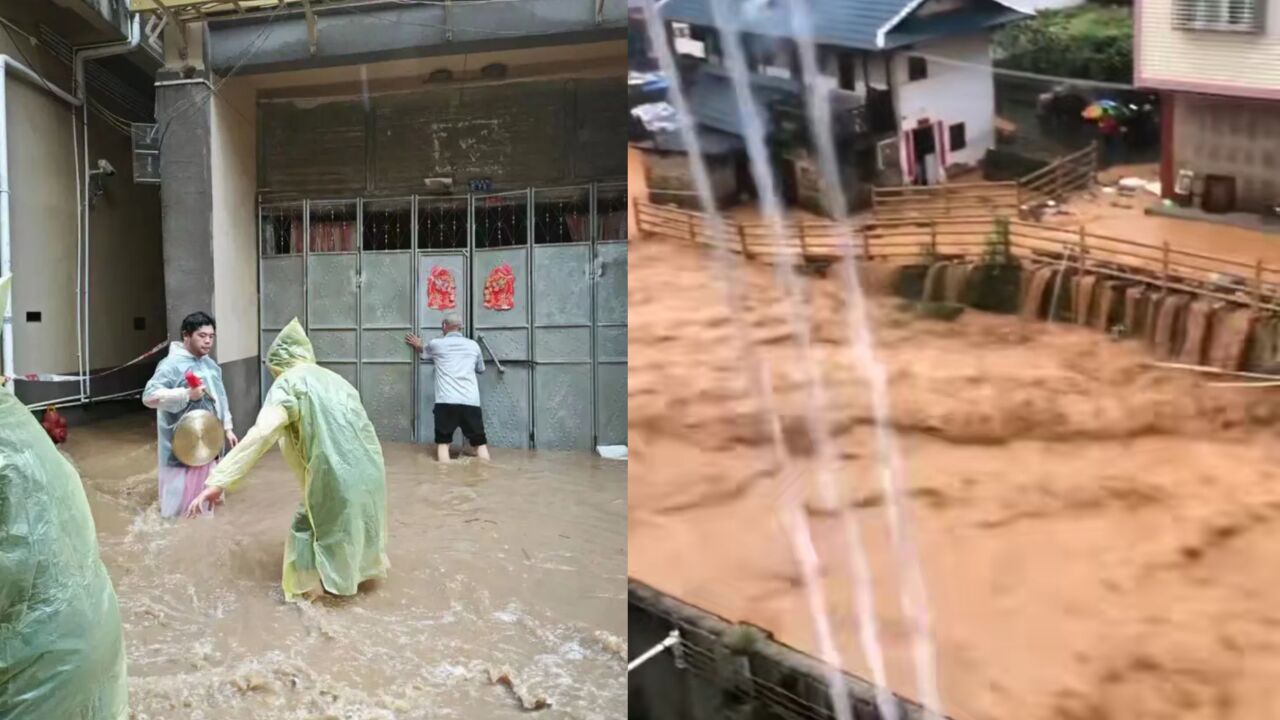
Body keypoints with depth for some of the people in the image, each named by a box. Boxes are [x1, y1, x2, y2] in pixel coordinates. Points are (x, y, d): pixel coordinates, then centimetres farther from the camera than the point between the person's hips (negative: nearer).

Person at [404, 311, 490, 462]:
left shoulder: (436, 344, 10)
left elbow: (424, 352, 34)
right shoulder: (473, 345, 15)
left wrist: (417, 345, 56)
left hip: (446, 401, -1)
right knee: (480, 443, 7)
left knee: (443, 443, 5)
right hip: (471, 401, 1)